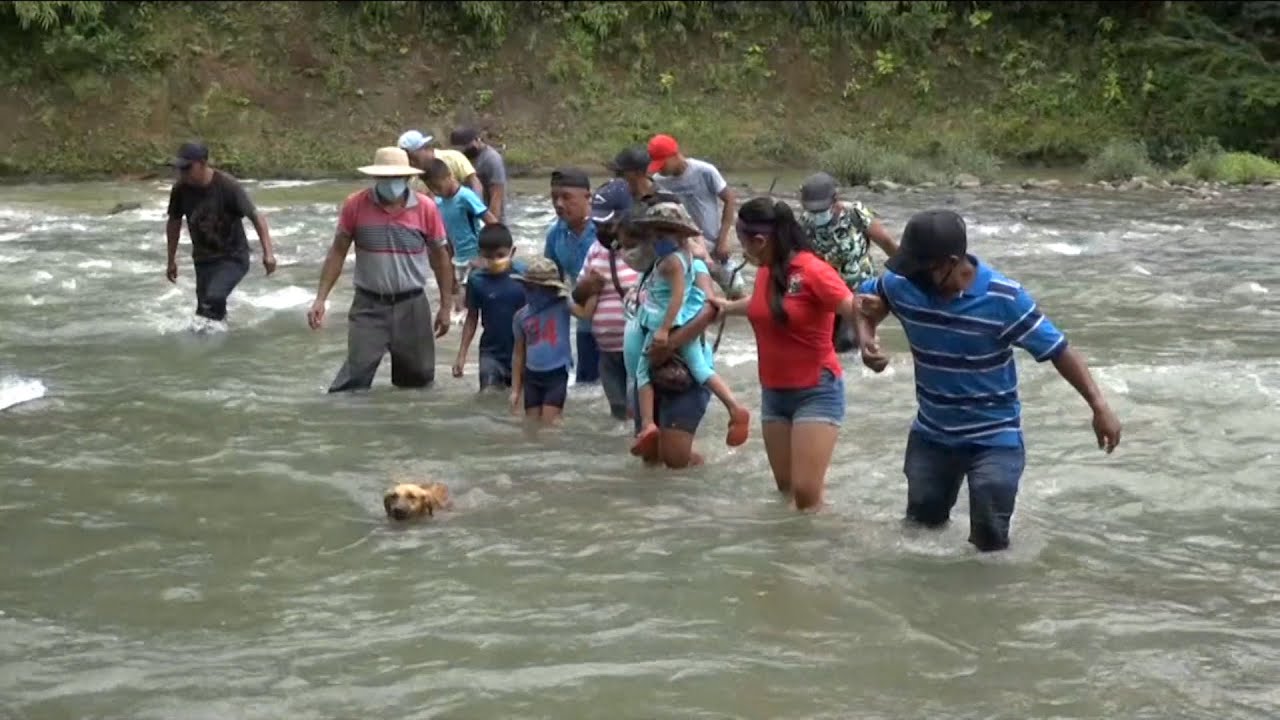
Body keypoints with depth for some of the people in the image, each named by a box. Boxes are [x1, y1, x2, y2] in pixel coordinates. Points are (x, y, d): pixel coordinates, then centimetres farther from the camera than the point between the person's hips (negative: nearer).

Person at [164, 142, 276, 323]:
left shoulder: (228, 186, -21)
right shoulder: (180, 190, -8)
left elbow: (256, 217, -19)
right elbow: (174, 223, 9)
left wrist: (268, 252, -28)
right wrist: (172, 260, 14)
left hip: (233, 258, -5)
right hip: (203, 259, 5)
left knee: (214, 298, -28)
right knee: (203, 310, 5)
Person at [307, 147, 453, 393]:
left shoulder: (426, 208, -5)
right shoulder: (355, 205, -7)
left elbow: (440, 257, 6)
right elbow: (337, 253, 1)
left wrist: (445, 306, 8)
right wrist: (320, 298, -4)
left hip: (412, 306, 2)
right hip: (368, 306, -1)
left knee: (418, 378, 12)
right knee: (355, 375, -10)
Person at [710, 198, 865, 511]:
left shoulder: (813, 271, -19)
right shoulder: (765, 272, 3)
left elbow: (855, 310, -26)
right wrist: (727, 306, 41)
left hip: (816, 392, -7)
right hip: (773, 392, 8)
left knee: (806, 493, -14)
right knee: (785, 486, 10)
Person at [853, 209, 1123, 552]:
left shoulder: (1004, 299, -25)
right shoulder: (902, 283, -16)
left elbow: (1058, 350, -18)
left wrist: (1099, 406, -24)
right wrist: (867, 341, -14)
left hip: (994, 438, -4)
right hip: (931, 434, 4)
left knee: (989, 542, -5)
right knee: (919, 531, 19)